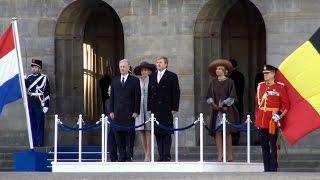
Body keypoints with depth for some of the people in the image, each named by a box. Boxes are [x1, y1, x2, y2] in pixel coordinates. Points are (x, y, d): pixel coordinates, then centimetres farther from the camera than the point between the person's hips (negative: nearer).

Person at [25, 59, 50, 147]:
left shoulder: (44, 78, -3)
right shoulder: (29, 77, 12)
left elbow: (47, 93, -5)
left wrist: (46, 106, -9)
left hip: (39, 105, -5)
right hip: (30, 105, 5)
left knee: (40, 124, -1)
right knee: (32, 124, 6)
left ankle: (40, 143, 3)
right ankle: (34, 143, 11)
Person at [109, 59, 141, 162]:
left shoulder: (135, 81, 4)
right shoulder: (115, 81, 14)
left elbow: (137, 98, 0)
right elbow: (112, 97, 14)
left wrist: (136, 111, -8)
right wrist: (111, 111, 6)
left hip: (129, 113, -3)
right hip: (117, 113, 3)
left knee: (129, 134, -4)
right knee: (119, 135, 1)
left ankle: (129, 156, -2)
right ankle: (122, 156, 5)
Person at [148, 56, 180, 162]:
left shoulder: (172, 76, 1)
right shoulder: (152, 76, 16)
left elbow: (176, 93, -3)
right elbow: (149, 93, 15)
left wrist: (174, 108, -10)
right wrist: (149, 108, 7)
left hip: (167, 109, -5)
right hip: (155, 109, 5)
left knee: (167, 133, -4)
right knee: (158, 133, 4)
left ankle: (167, 156, -3)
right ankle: (161, 156, 7)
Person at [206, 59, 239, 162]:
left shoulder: (229, 82, 0)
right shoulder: (213, 82, 12)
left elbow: (232, 97, -5)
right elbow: (209, 96, 11)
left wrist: (223, 104, -14)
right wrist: (212, 104, -7)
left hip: (227, 110, -3)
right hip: (216, 111, 4)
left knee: (227, 132, -3)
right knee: (217, 132, -5)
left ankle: (230, 155, 6)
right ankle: (220, 156, -6)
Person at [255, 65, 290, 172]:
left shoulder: (280, 87, -5)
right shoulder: (260, 86, 11)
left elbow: (286, 104, -3)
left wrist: (280, 115, -14)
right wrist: (257, 118, 13)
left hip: (273, 121, -5)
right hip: (261, 121, 5)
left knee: (273, 146, -3)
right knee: (264, 146, 9)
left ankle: (273, 169, 2)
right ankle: (267, 169, 16)